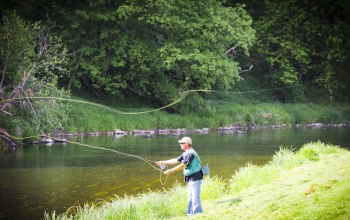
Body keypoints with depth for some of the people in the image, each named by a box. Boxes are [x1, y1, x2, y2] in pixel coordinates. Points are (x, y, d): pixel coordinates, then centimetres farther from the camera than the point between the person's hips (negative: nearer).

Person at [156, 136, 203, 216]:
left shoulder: (190, 153, -18)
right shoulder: (186, 153, 15)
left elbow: (182, 165, -22)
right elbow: (176, 160, 18)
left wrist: (171, 171, -17)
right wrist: (163, 162, 14)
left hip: (195, 178, -11)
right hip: (191, 179, 11)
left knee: (195, 198, -10)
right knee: (190, 198, 15)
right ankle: (190, 215, 20)